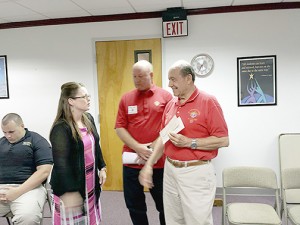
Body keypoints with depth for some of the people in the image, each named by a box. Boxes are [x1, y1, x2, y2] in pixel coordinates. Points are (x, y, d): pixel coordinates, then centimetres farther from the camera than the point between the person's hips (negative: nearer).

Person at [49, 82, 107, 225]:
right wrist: (69, 192, -23)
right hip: (70, 184, -7)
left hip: (90, 182, 7)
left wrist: (102, 168, 13)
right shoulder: (61, 128, -21)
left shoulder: (88, 118, 3)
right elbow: (61, 162, -23)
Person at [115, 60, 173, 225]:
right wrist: (138, 147, -11)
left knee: (164, 205, 13)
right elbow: (119, 127, 1)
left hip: (159, 161, -2)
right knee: (134, 205, 15)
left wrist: (156, 146, -13)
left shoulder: (165, 96, -1)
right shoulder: (126, 98, 6)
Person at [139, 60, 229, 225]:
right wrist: (149, 164, 6)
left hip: (196, 173, -6)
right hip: (170, 171, 6)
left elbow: (223, 140, -13)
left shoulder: (208, 102, -11)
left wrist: (189, 143, -19)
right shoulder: (170, 105, 7)